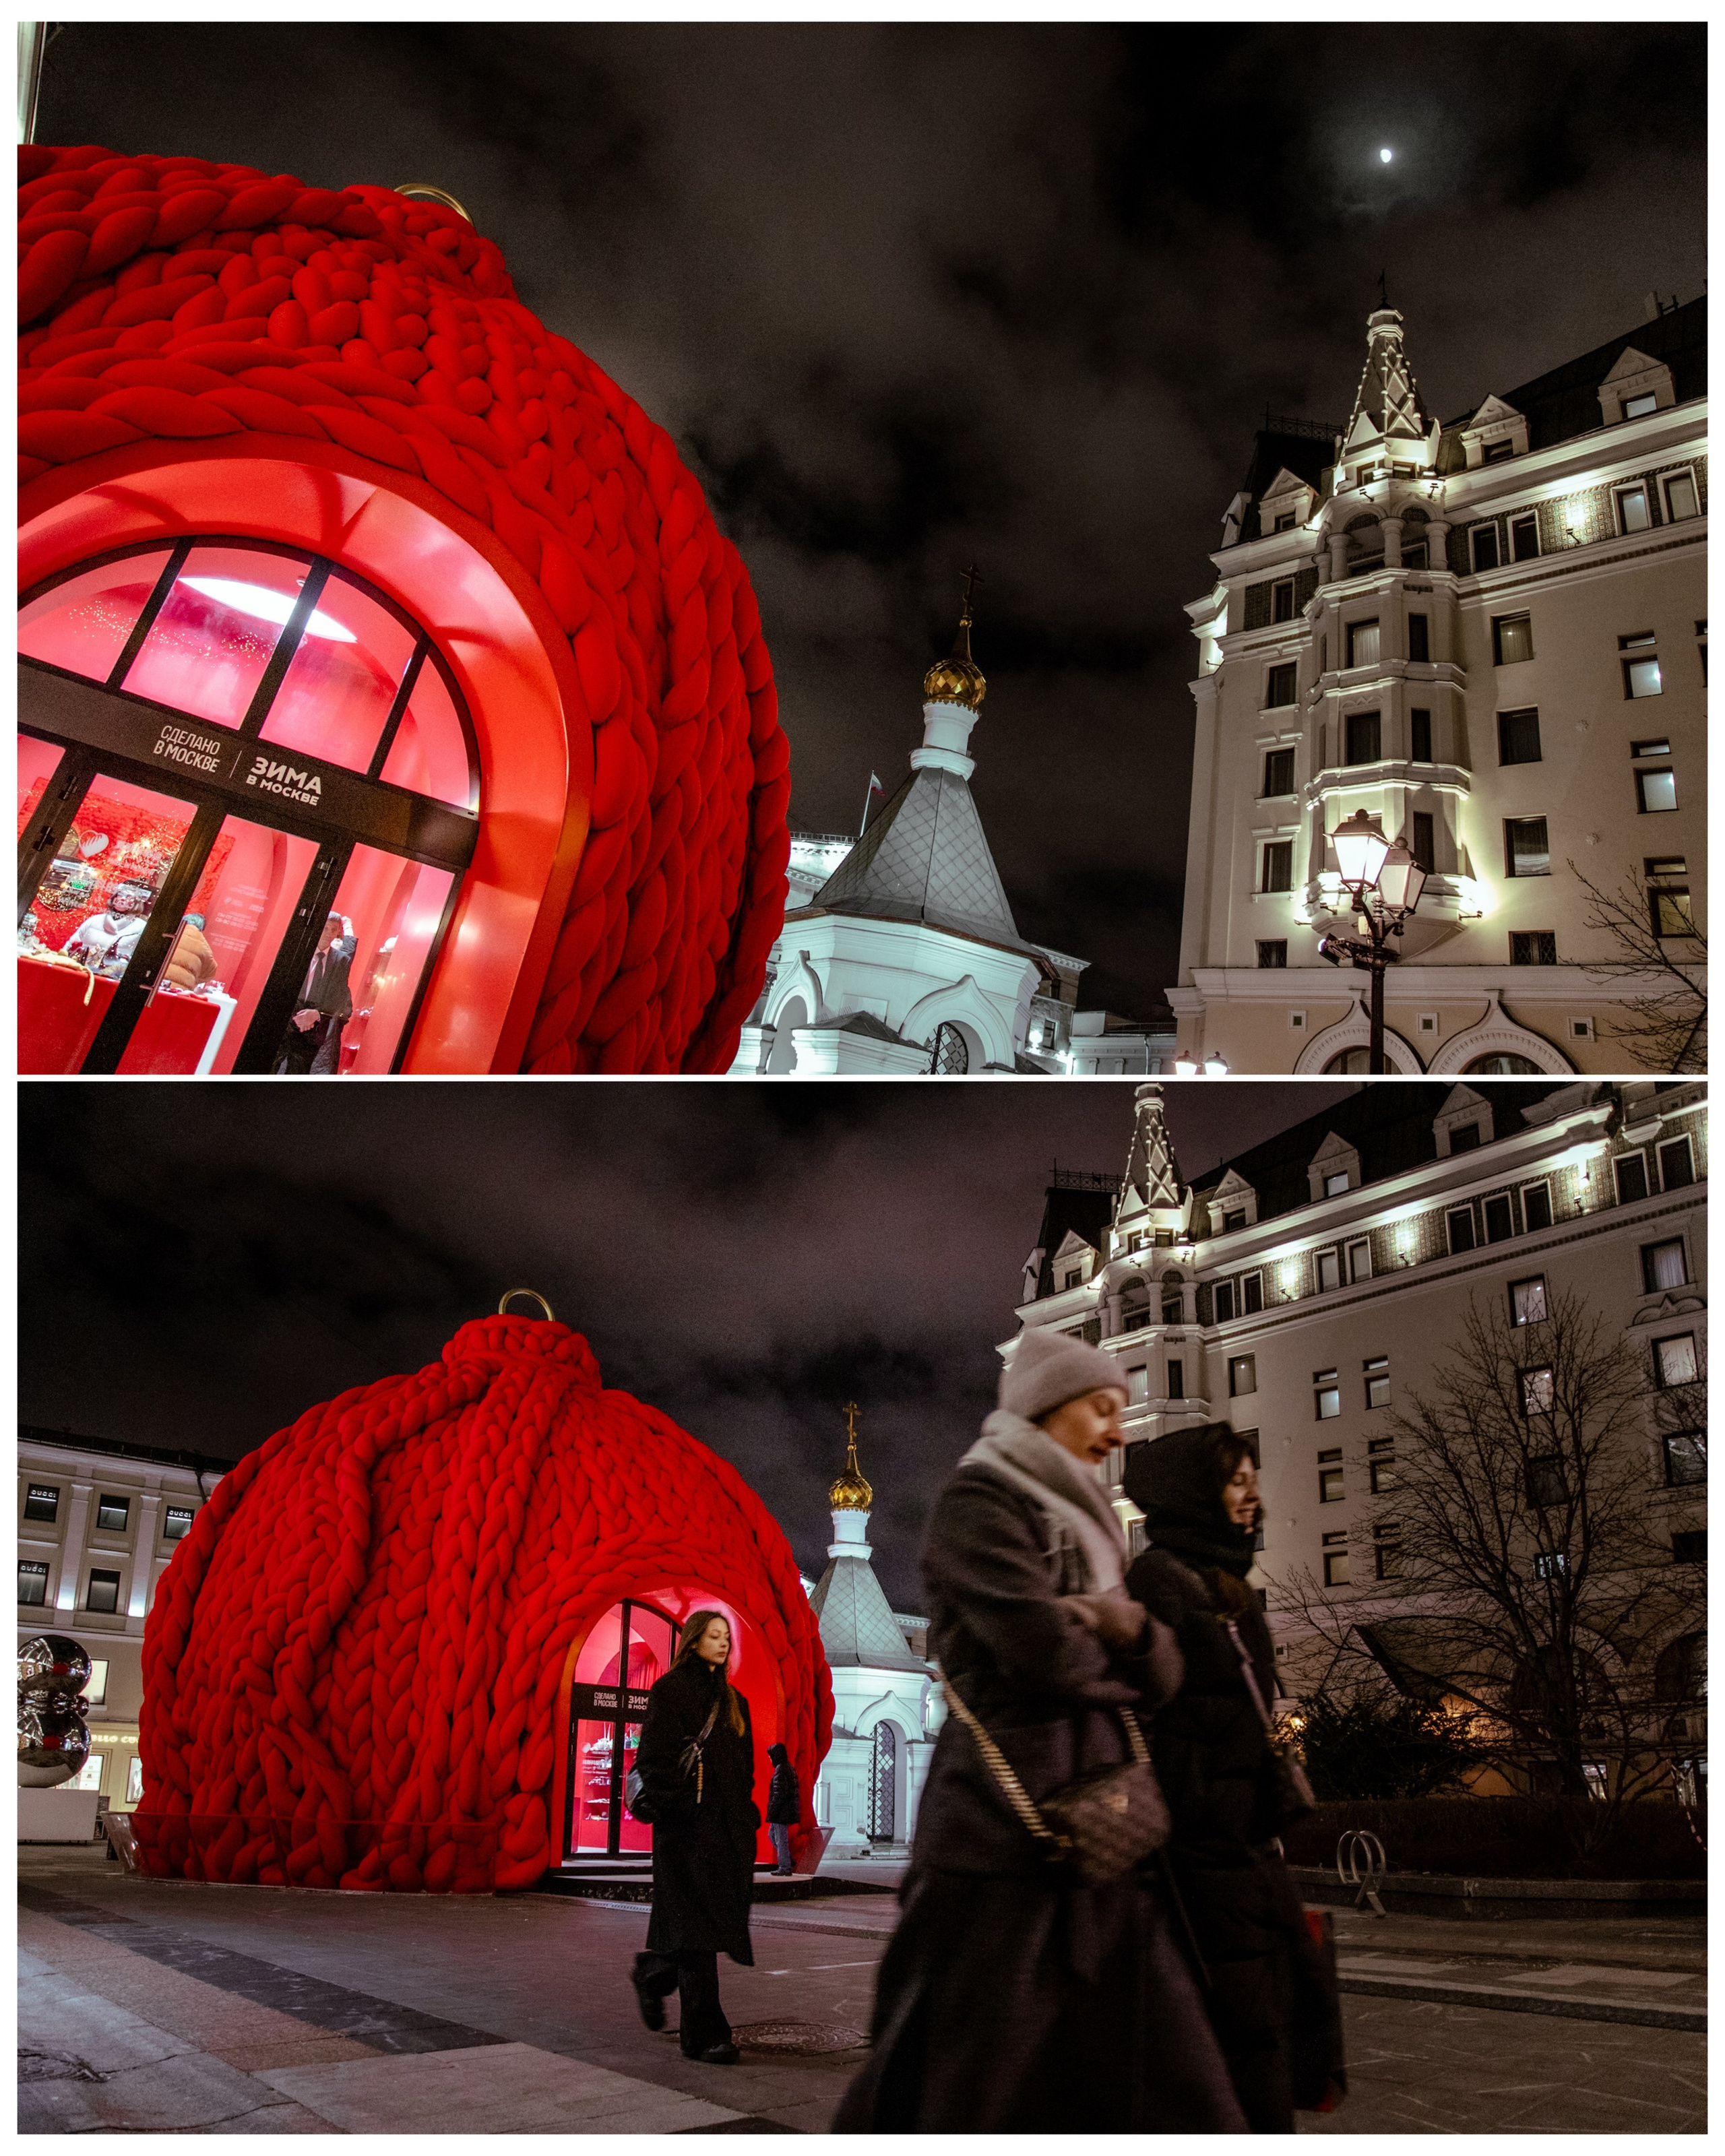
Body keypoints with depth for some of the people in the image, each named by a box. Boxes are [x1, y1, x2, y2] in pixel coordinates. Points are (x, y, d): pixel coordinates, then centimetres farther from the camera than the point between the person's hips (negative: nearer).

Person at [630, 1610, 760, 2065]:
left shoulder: (734, 1700, 17)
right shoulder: (669, 1690, -3)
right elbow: (655, 1756, -10)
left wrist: (747, 1815, 10)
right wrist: (675, 1805, -19)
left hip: (729, 1823, 7)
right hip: (687, 1823, -7)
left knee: (718, 1920, 9)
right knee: (697, 1924, -9)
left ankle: (652, 1974, 34)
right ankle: (703, 2033, -4)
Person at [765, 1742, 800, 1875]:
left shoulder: (780, 1770, -16)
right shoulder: (790, 1768, 14)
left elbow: (779, 1793, -21)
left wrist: (772, 1811, -17)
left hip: (781, 1811, -10)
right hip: (789, 1811, 10)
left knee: (781, 1839, -2)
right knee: (772, 1834, 20)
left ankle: (785, 1868, 3)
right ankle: (789, 1861, 20)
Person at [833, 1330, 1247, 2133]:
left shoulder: (1083, 1526, 20)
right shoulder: (979, 1499, -6)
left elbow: (1160, 1676, 11)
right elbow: (1043, 1651, -19)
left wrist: (1121, 1622, -10)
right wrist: (1114, 1653, 2)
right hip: (1006, 1822, -8)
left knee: (1157, 2074, 5)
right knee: (973, 2075, 1)